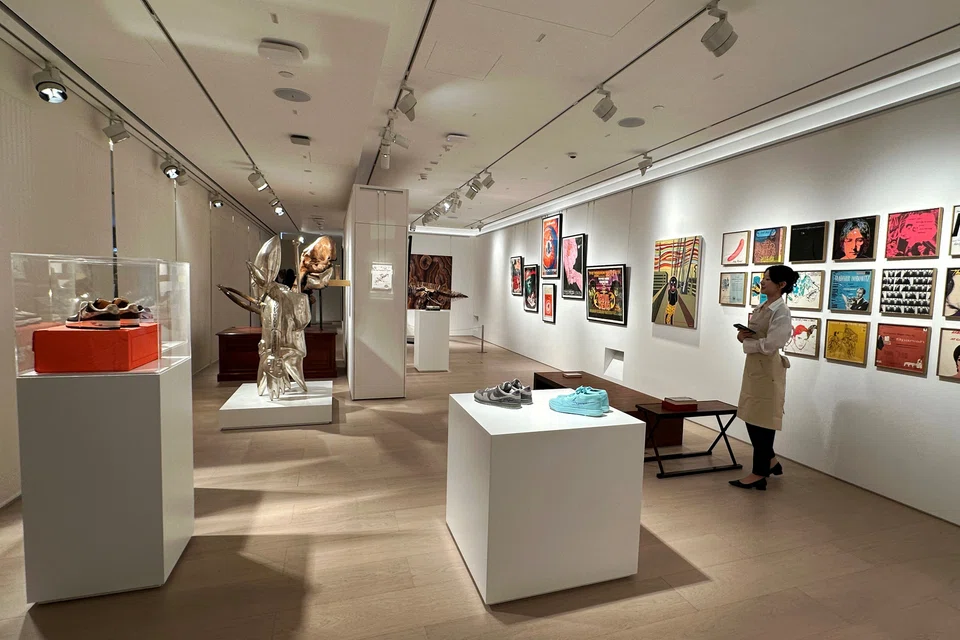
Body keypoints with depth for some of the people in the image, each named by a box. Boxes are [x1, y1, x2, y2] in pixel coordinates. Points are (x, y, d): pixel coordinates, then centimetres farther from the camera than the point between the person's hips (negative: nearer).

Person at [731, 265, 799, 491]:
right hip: (754, 366, 9)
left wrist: (745, 342, -8)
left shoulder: (781, 311, -15)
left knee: (762, 420, 1)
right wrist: (743, 334, -3)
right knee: (751, 418, 16)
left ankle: (759, 474, 13)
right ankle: (770, 461, 34)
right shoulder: (761, 307, 11)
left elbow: (769, 345, -22)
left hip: (768, 368, -9)